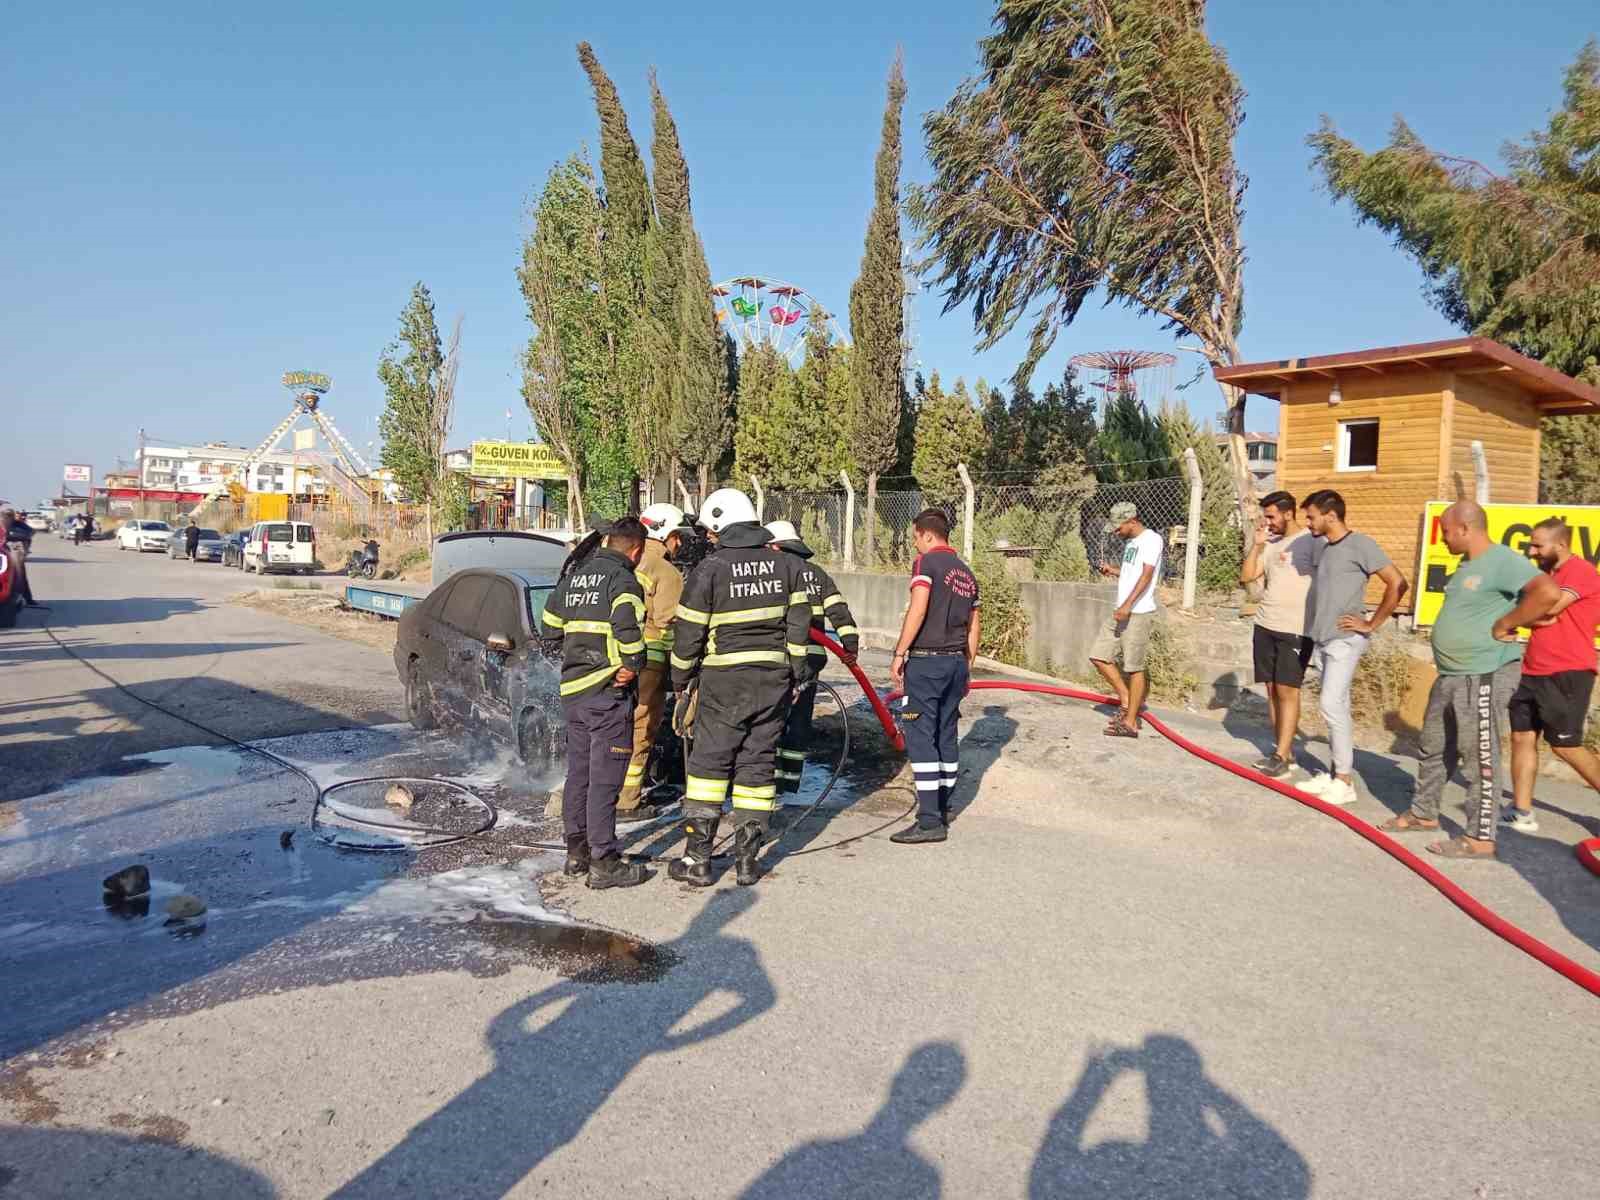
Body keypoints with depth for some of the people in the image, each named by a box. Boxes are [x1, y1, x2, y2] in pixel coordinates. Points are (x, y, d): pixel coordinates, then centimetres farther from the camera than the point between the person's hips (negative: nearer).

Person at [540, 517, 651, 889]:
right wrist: (633, 664, -16)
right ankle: (603, 863, 3)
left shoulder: (575, 575, 13)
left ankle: (577, 851, 26)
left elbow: (550, 625, 17)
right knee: (605, 778, -2)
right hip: (608, 691, -8)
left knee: (579, 772, 17)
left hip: (572, 689, 8)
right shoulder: (623, 579, -11)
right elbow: (627, 624, -29)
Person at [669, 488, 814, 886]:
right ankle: (747, 860, 15)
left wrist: (680, 682, 8)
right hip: (775, 679, 4)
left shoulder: (710, 569, -7)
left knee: (708, 763, 6)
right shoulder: (785, 563, 5)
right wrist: (796, 671, 15)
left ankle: (697, 859, 7)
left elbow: (688, 632, -4)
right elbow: (798, 622, 7)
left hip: (725, 681, -4)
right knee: (758, 764, 10)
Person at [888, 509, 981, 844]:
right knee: (947, 735, 16)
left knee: (920, 738, -6)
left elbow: (918, 609, -19)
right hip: (957, 661, 8)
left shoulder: (926, 562, -7)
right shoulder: (966, 572, 16)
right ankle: (942, 808, 26)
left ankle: (929, 820, -9)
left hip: (926, 661, -8)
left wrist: (899, 653, -15)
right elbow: (975, 625, 18)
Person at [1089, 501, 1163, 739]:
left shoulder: (1151, 539, -9)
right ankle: (1127, 702, 19)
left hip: (1139, 613, -9)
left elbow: (1146, 575, -20)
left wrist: (1128, 605, -27)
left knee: (1134, 667, -5)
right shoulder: (1130, 542, 18)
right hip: (1121, 612, 9)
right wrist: (1113, 570, 10)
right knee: (1098, 656, 8)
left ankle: (1130, 722, 1)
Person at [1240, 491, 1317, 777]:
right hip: (1265, 625, 7)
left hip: (1295, 629, -7)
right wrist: (1257, 544, 2)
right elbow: (1246, 576, 10)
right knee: (1272, 690, 8)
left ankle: (1281, 757, -5)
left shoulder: (1311, 541, -8)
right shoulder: (1271, 545, 13)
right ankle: (1285, 751, 15)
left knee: (1287, 691, -7)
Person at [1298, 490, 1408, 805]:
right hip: (1323, 639, 8)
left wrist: (1372, 624, -11)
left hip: (1345, 639, -8)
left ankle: (1345, 781, -5)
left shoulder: (1360, 544, -11)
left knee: (1331, 705, -12)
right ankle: (1334, 773, 17)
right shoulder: (1322, 546, 12)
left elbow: (1397, 583, -14)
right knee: (1337, 707, 12)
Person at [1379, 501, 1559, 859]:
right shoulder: (1468, 566, 14)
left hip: (1485, 676, -10)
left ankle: (1480, 838, 5)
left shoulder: (1502, 560, -17)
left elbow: (1549, 592, -30)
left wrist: (1503, 627, -23)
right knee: (1433, 747, 18)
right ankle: (1423, 813, 32)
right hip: (1451, 675, 10)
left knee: (1483, 756, -2)